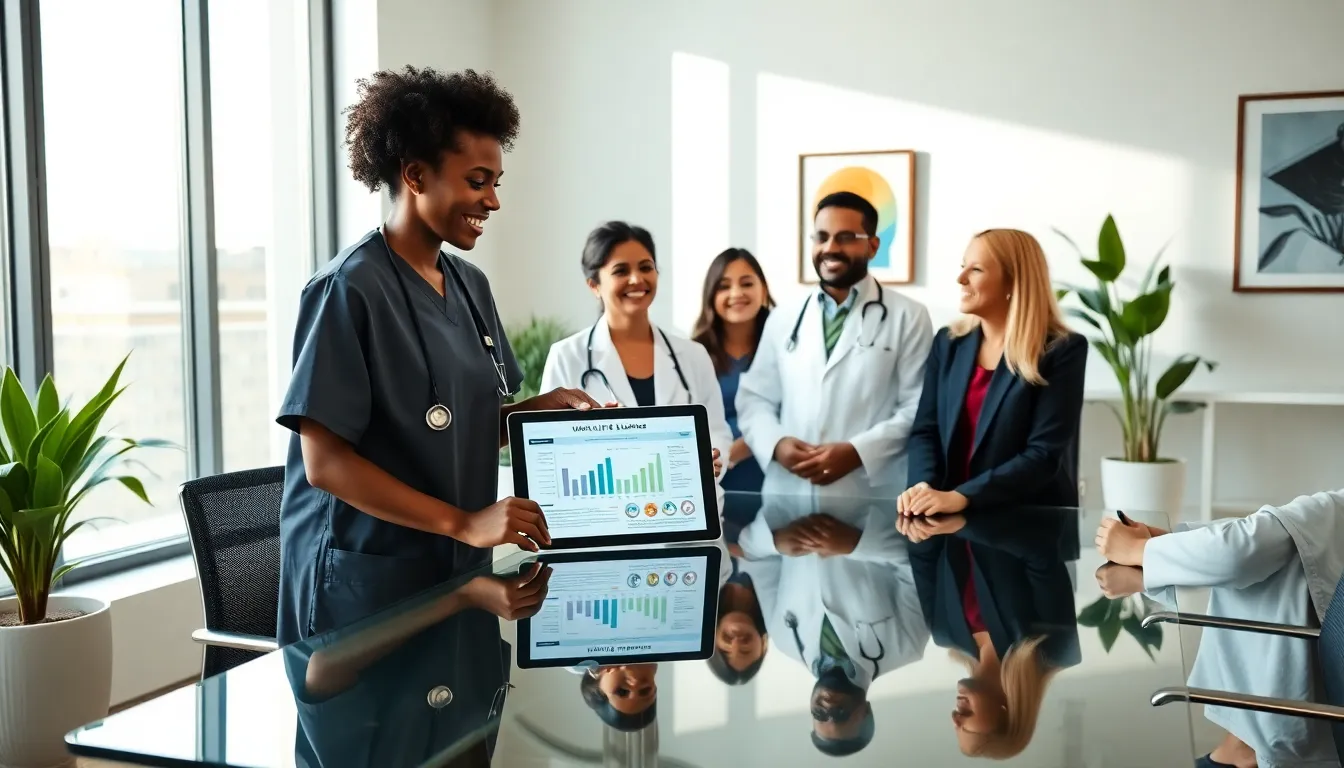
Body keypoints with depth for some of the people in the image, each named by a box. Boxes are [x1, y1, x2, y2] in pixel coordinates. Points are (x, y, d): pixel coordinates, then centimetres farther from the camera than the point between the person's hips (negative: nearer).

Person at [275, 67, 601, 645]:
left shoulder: (471, 285, 7)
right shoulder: (349, 288, -16)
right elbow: (325, 461, -19)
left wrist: (545, 406, -4)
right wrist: (462, 523, -24)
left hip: (458, 573, 7)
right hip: (366, 583, -7)